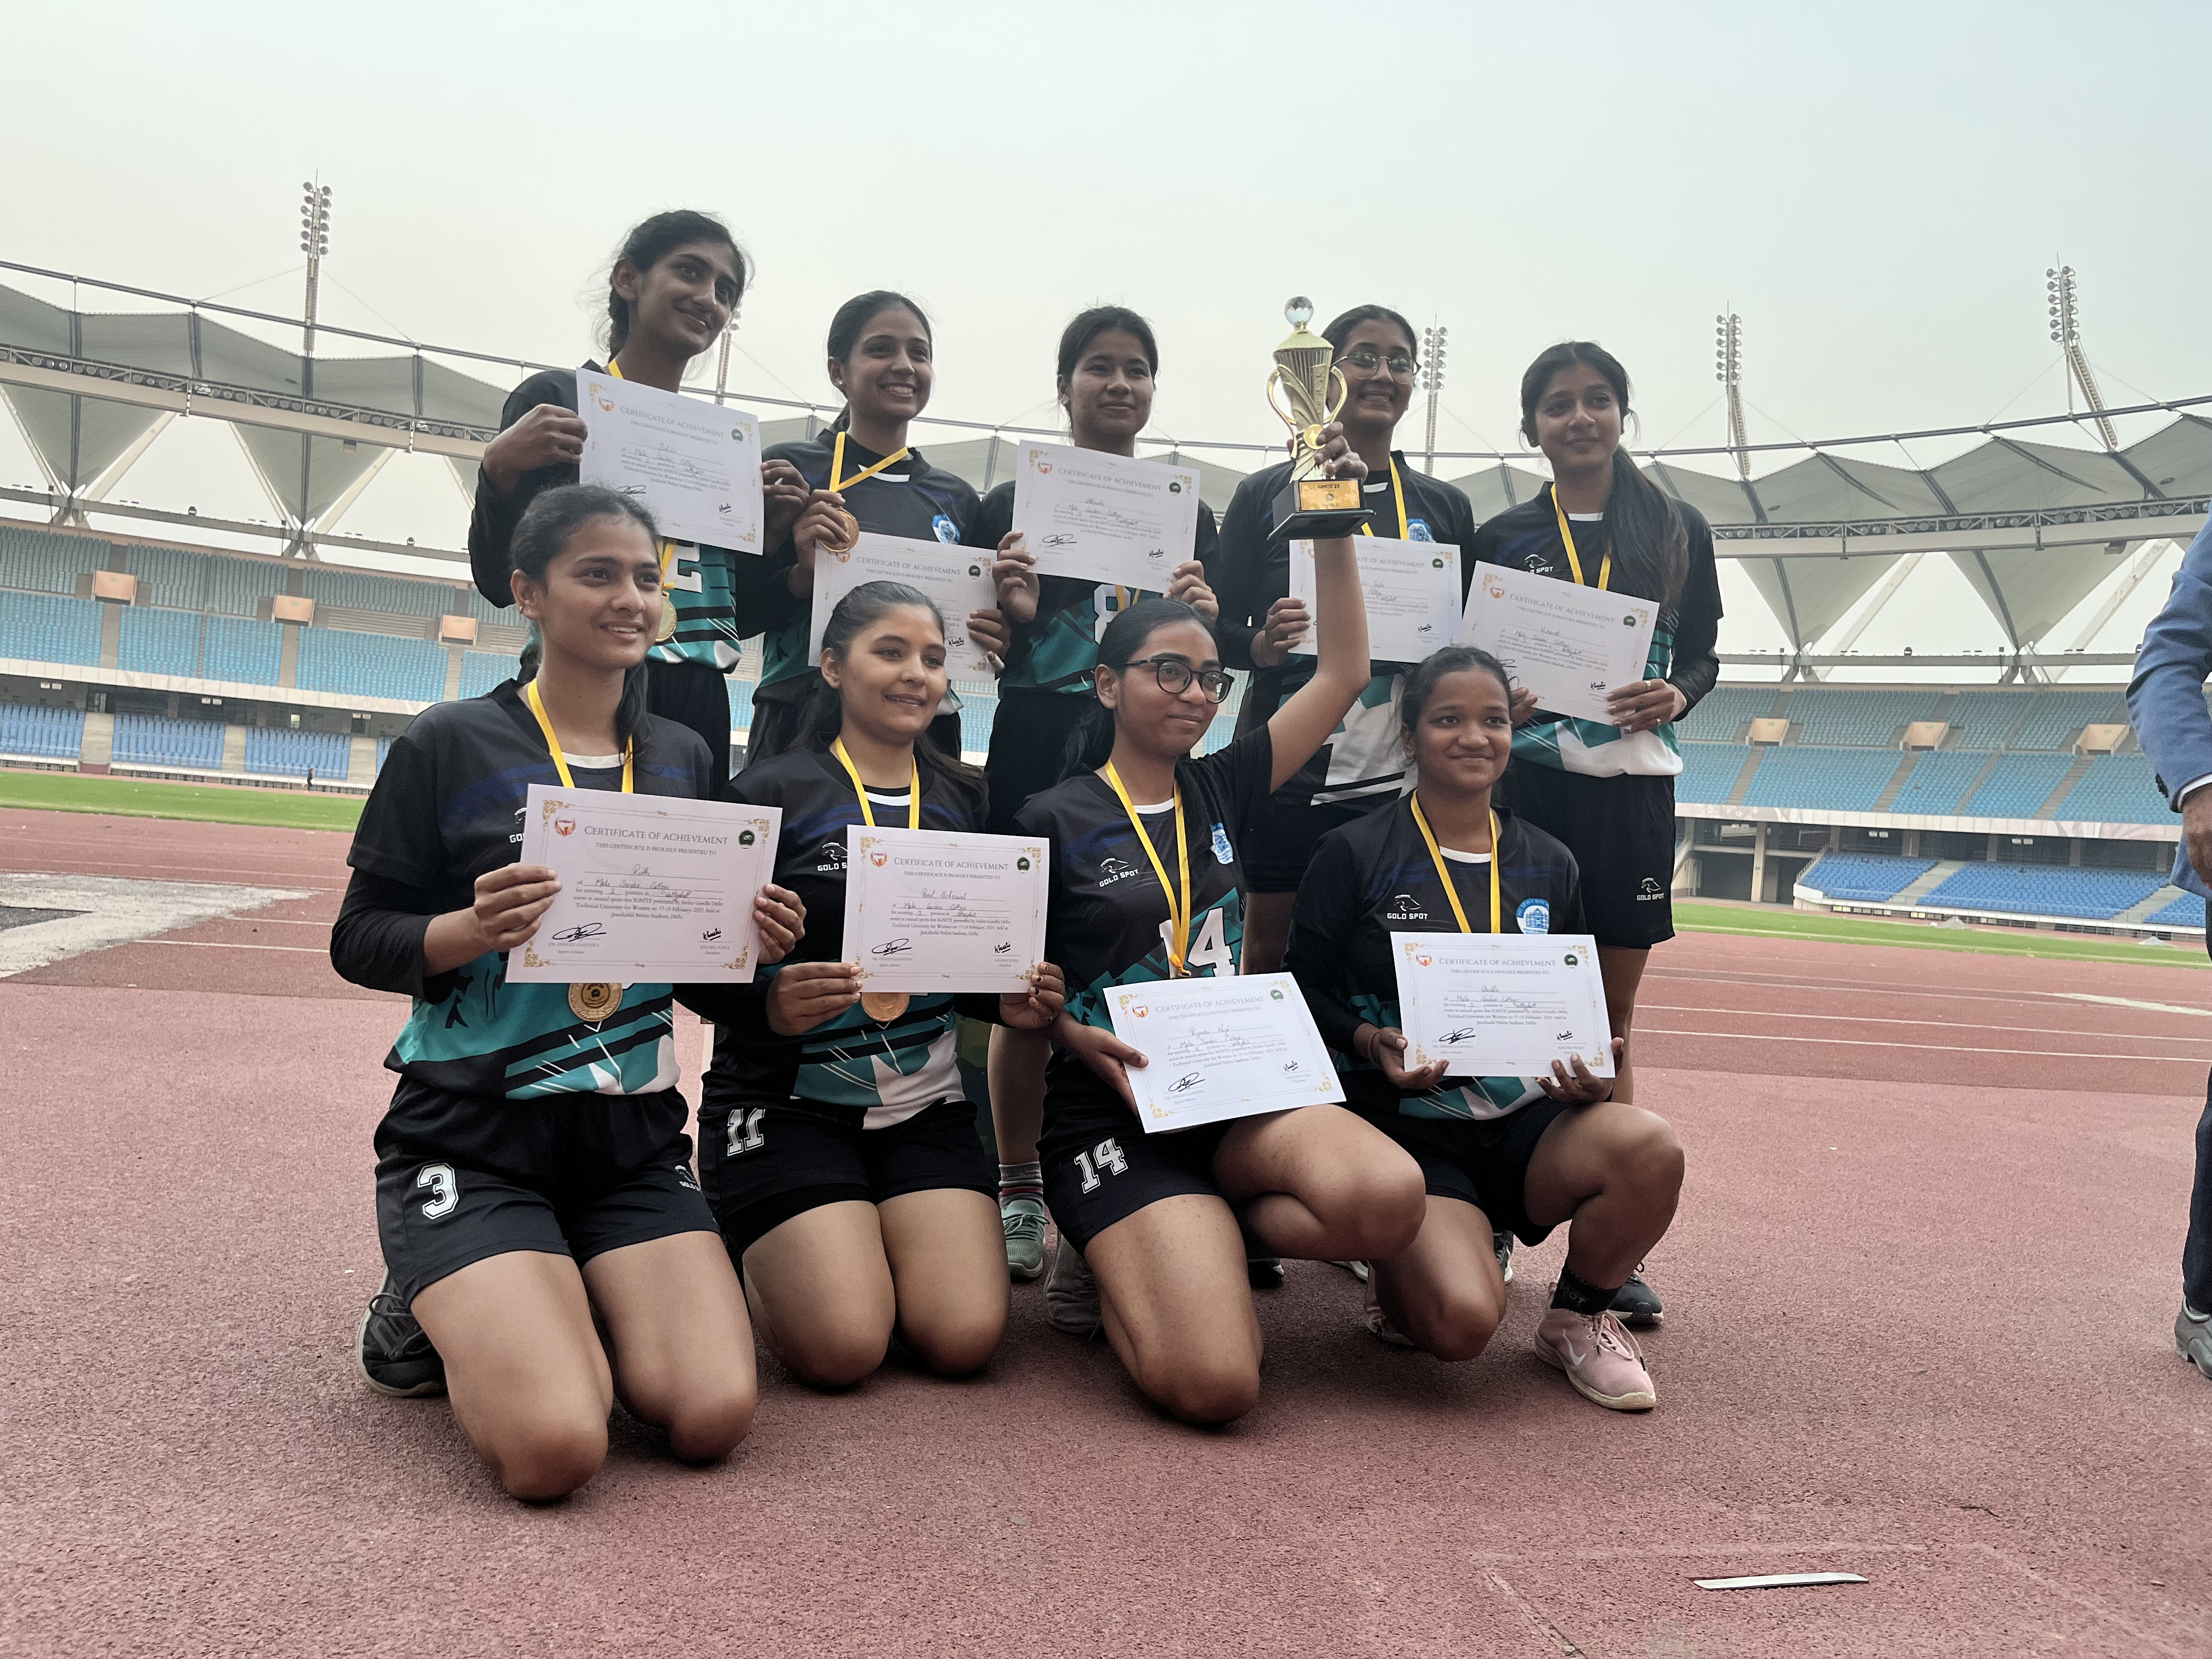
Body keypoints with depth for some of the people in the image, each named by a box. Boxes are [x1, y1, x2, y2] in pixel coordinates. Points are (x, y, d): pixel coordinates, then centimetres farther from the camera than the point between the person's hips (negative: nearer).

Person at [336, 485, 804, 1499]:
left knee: (714, 1415, -15)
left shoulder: (684, 761, 9)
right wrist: (475, 928, -24)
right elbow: (358, 941, -3)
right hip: (472, 1135, -4)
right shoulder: (450, 745, -4)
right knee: (555, 1447, -21)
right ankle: (430, 1313, 12)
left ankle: (556, 1303, 15)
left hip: (635, 1140, 4)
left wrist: (759, 947, -7)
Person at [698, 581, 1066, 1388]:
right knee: (843, 1345, -18)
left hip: (925, 1103, 4)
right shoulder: (771, 791, -6)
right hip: (787, 1099, -4)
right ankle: (753, 1250, 16)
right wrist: (769, 1004, -28)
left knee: (966, 1337, -13)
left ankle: (856, 1242, 19)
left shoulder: (964, 800, 8)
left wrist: (1009, 1003, -6)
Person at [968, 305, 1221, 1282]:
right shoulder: (1013, 505, 6)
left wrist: (1204, 617, -6)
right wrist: (1012, 610, -16)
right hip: (1034, 765, -2)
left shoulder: (1187, 513, 14)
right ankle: (1018, 1191, 13)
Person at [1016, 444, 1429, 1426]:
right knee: (1214, 1383, -24)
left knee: (1389, 1197, -29)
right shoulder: (1055, 820, -2)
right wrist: (1086, 1040, -17)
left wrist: (1335, 528, 2)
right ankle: (1115, 1265, 11)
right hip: (1115, 1113, -5)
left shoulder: (1220, 791, 10)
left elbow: (1343, 674, 8)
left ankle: (1169, 1248, -1)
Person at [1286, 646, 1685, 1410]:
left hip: (1527, 1120, 4)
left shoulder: (1548, 866, 11)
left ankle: (1576, 1318, 2)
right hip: (1408, 1125, -4)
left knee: (1649, 1147, -29)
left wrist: (1588, 1072, -5)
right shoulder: (1354, 854, -3)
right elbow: (1306, 991, 0)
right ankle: (1399, 1275, 13)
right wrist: (1371, 1042, -19)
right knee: (1462, 1322, -28)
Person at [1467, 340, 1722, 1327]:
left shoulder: (1679, 531, 9)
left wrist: (1675, 695, -11)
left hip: (1634, 784, 1)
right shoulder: (1502, 538, 7)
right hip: (1526, 781, -1)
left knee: (1612, 1010, 6)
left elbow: (1703, 653, 10)